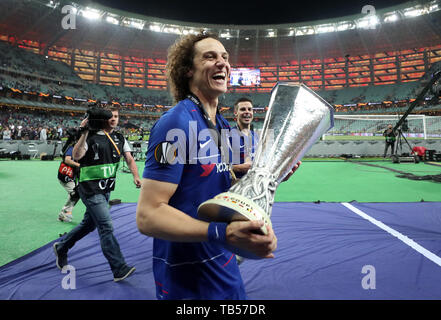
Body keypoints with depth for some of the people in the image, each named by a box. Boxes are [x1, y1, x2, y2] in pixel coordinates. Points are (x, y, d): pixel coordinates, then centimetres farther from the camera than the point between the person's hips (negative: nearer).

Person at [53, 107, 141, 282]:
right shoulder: (91, 136, -9)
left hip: (106, 189, 7)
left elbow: (129, 159, 4)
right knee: (106, 227, -10)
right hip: (90, 189, -7)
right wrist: (84, 133, -25)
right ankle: (119, 269, -4)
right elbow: (76, 156, -20)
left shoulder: (120, 139, 9)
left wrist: (136, 176, -12)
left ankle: (61, 247, 43)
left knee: (89, 223, 20)